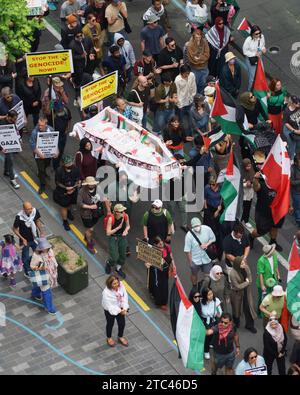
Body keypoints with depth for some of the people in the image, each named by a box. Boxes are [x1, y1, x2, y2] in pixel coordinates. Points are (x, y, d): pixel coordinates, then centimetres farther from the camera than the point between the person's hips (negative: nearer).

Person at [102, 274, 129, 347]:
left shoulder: (121, 286, -24)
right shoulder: (106, 292, -37)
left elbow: (125, 297, -14)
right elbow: (109, 305, -30)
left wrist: (124, 309, -22)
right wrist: (119, 311, -26)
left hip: (120, 308, 4)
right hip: (110, 310, -4)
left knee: (122, 323, 19)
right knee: (110, 324, 21)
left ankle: (120, 337, 48)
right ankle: (109, 338, 49)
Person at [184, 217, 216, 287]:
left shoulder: (207, 229, -18)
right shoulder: (189, 235, -25)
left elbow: (213, 239, 0)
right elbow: (187, 251, -17)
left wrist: (207, 244, -19)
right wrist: (190, 262, -11)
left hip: (206, 257, 1)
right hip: (195, 260, -1)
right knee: (194, 274, 21)